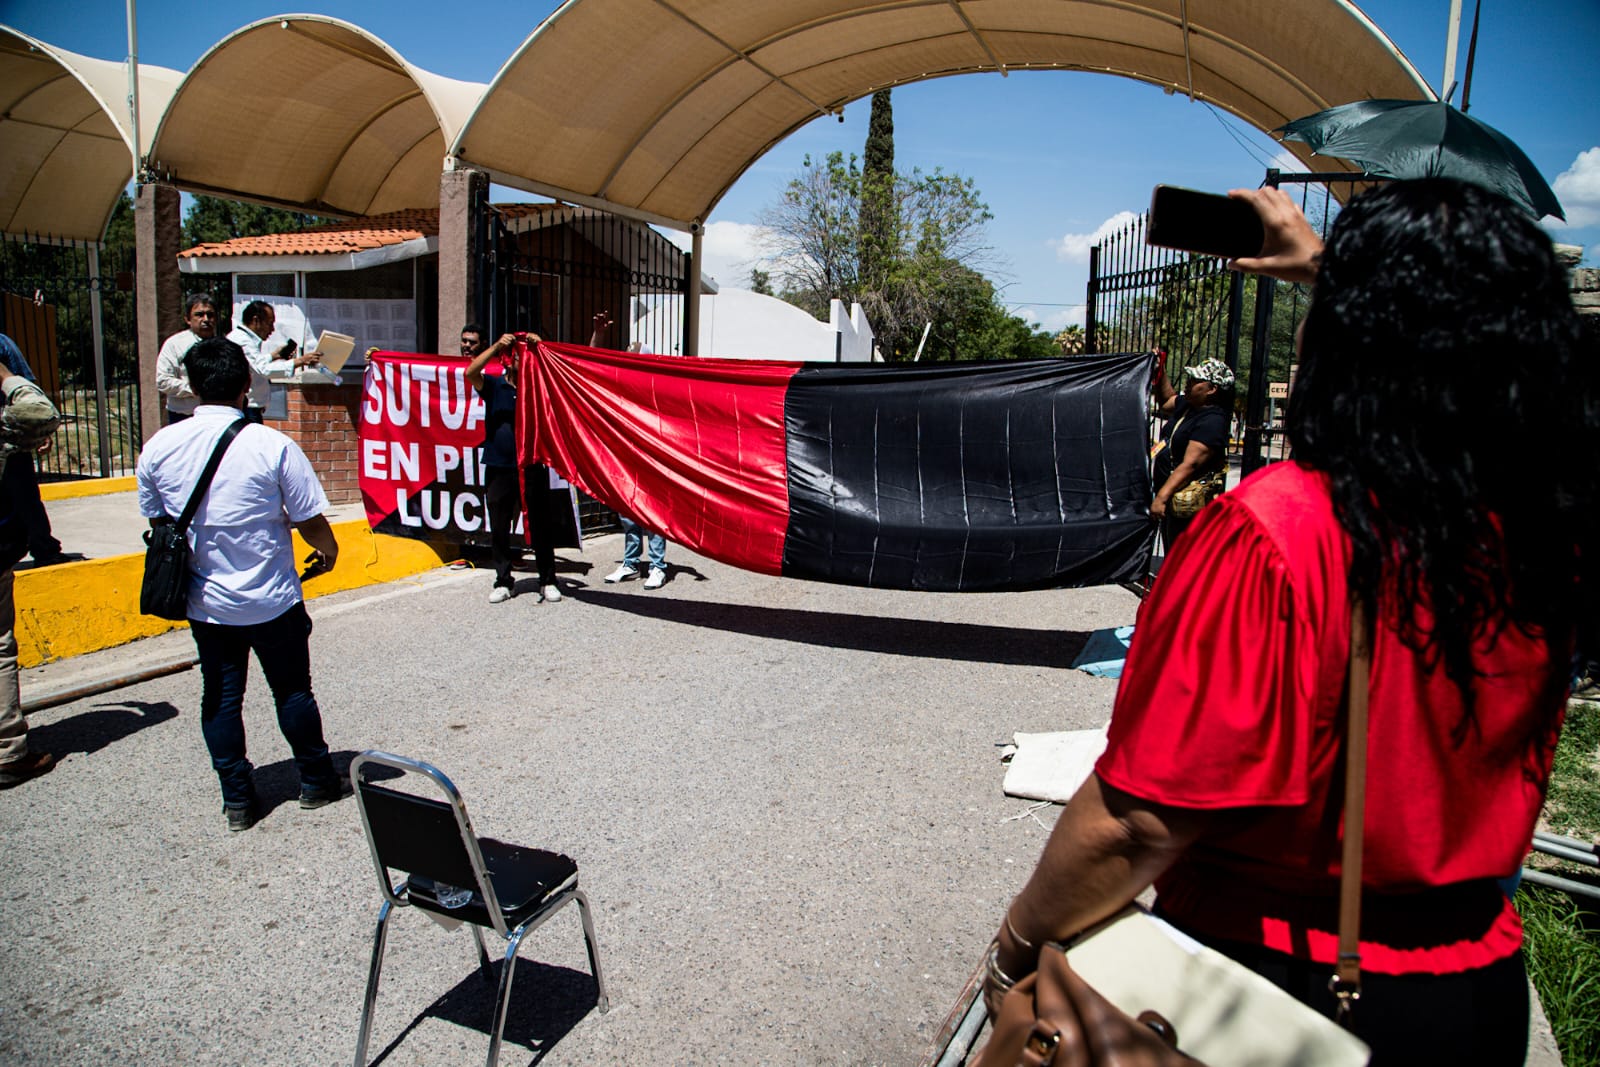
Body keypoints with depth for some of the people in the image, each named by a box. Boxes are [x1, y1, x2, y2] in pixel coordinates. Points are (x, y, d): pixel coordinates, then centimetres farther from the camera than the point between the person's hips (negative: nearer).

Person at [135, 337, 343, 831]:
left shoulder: (158, 447, -5)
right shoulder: (273, 446, -18)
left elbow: (157, 520, 8)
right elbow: (309, 521, -13)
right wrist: (328, 550, 9)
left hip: (204, 602, 3)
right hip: (272, 602, -3)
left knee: (220, 697, 14)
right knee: (292, 690, 13)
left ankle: (237, 799, 21)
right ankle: (316, 781, 26)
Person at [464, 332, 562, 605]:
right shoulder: (493, 386, 5)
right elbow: (471, 373, -13)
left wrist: (538, 346, -16)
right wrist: (497, 345, -19)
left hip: (532, 468, 0)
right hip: (498, 468, 0)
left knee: (540, 526, 4)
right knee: (499, 529, 6)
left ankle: (548, 581, 13)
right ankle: (504, 582, 18)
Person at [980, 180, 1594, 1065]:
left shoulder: (1274, 533, -30)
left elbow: (1140, 820, -28)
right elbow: (1450, 366, 14)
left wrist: (1018, 946, -12)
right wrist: (1323, 267, 25)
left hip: (1279, 990, -5)